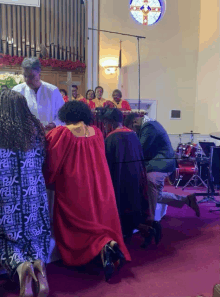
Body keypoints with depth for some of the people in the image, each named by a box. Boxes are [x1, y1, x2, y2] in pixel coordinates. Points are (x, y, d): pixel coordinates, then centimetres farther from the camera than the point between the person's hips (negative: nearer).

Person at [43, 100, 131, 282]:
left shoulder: (60, 133, -11)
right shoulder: (97, 132, 3)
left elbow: (52, 163, -7)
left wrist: (48, 182, 11)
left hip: (73, 189, -4)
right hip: (99, 187, 4)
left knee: (77, 225, 9)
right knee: (101, 219, 18)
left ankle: (103, 246, -15)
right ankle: (109, 243, -9)